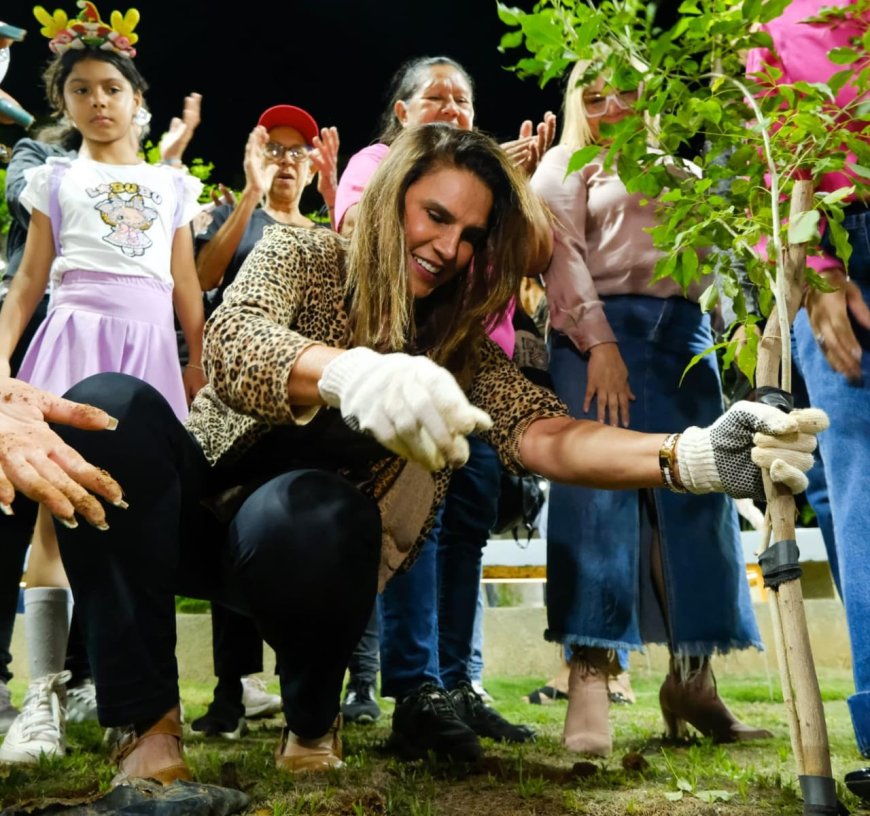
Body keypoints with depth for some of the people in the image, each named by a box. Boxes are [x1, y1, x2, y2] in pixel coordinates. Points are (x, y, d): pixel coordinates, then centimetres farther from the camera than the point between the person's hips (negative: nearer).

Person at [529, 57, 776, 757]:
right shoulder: (565, 165, 12)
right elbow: (564, 254, -3)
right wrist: (599, 342, -18)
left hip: (683, 331, 5)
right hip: (602, 331, -4)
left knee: (698, 497, -3)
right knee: (599, 493, -14)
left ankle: (693, 680, 2)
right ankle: (591, 679, -17)